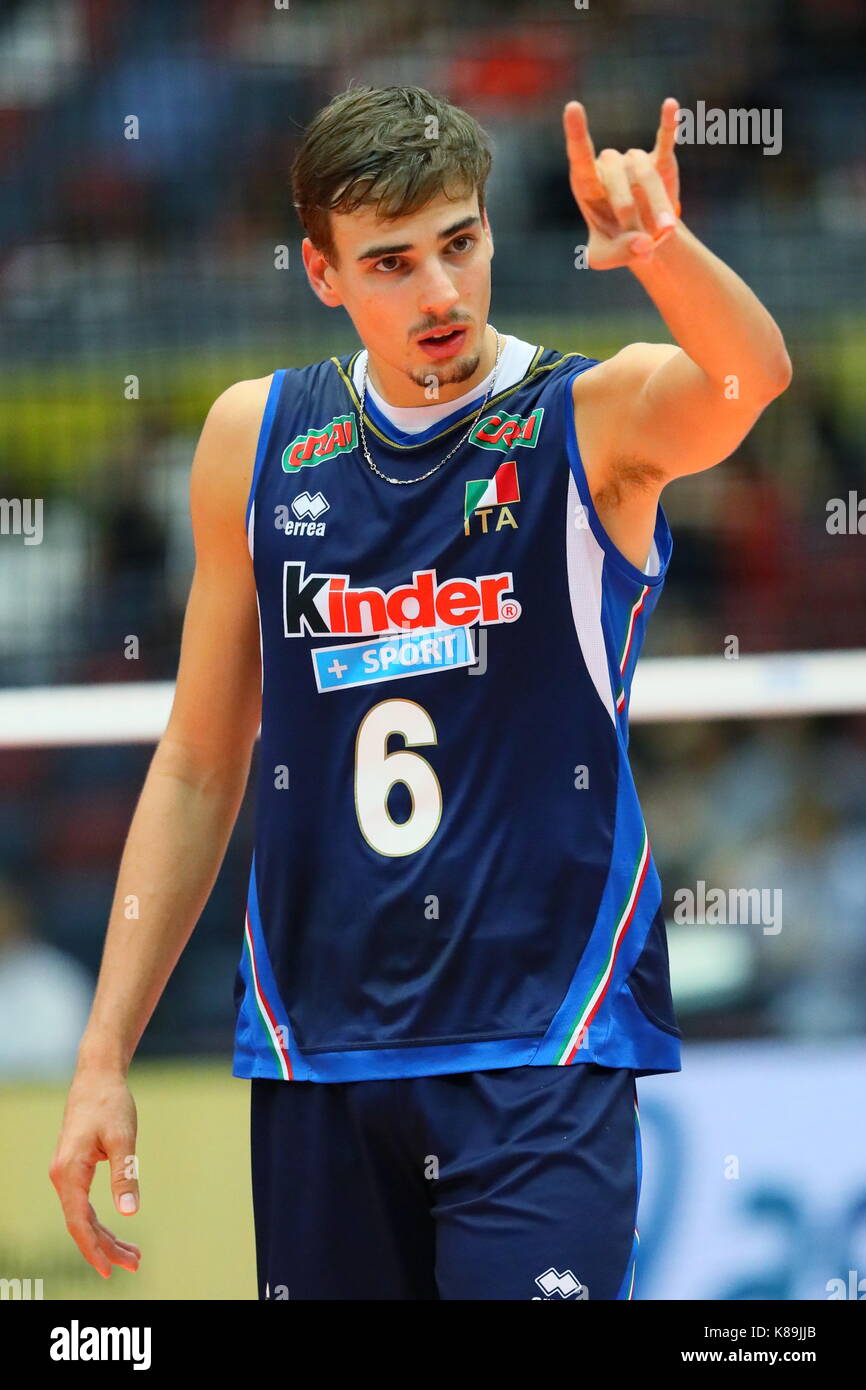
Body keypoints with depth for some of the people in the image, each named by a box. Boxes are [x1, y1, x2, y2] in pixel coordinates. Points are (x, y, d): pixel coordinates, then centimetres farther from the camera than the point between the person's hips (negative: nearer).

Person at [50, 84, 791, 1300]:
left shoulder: (598, 415, -3)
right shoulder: (257, 439, 6)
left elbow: (751, 376, -28)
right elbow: (199, 770, 12)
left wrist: (661, 249, -50)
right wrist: (105, 1057, 8)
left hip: (541, 1048, -3)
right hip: (314, 1054, 3)